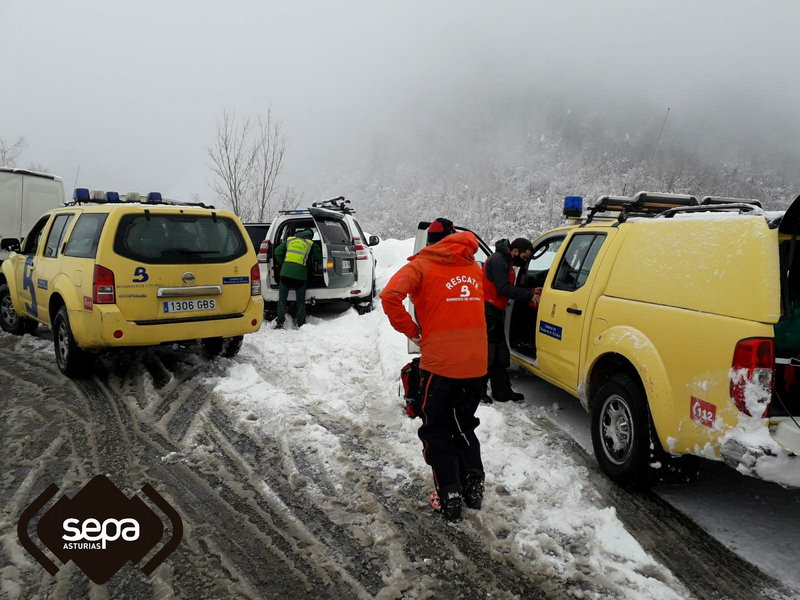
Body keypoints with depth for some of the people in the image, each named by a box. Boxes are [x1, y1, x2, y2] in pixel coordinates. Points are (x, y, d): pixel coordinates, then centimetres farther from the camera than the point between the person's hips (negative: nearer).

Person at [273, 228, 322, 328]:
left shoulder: (289, 240, 14)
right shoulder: (312, 245, 8)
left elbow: (278, 252, 8)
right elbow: (319, 259, 7)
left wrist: (283, 263, 16)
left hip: (285, 272, 1)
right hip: (300, 274, -1)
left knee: (282, 299, 8)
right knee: (301, 301, 9)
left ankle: (280, 322, 4)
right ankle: (301, 324, 12)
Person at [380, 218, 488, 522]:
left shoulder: (422, 265, -3)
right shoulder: (473, 266, 14)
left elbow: (390, 295, -18)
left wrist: (411, 330, -7)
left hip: (440, 363, -5)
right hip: (476, 363, 5)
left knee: (437, 432, 11)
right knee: (465, 425, 23)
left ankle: (449, 497, 12)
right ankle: (474, 488, 26)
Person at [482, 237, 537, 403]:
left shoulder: (506, 262, 19)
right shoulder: (498, 260, -14)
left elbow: (510, 289, 20)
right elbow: (505, 289, -21)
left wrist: (531, 291, 9)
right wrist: (529, 296, -17)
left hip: (495, 314, 10)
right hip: (487, 313, -10)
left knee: (500, 354, 12)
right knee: (488, 354, -6)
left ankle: (502, 392, 18)